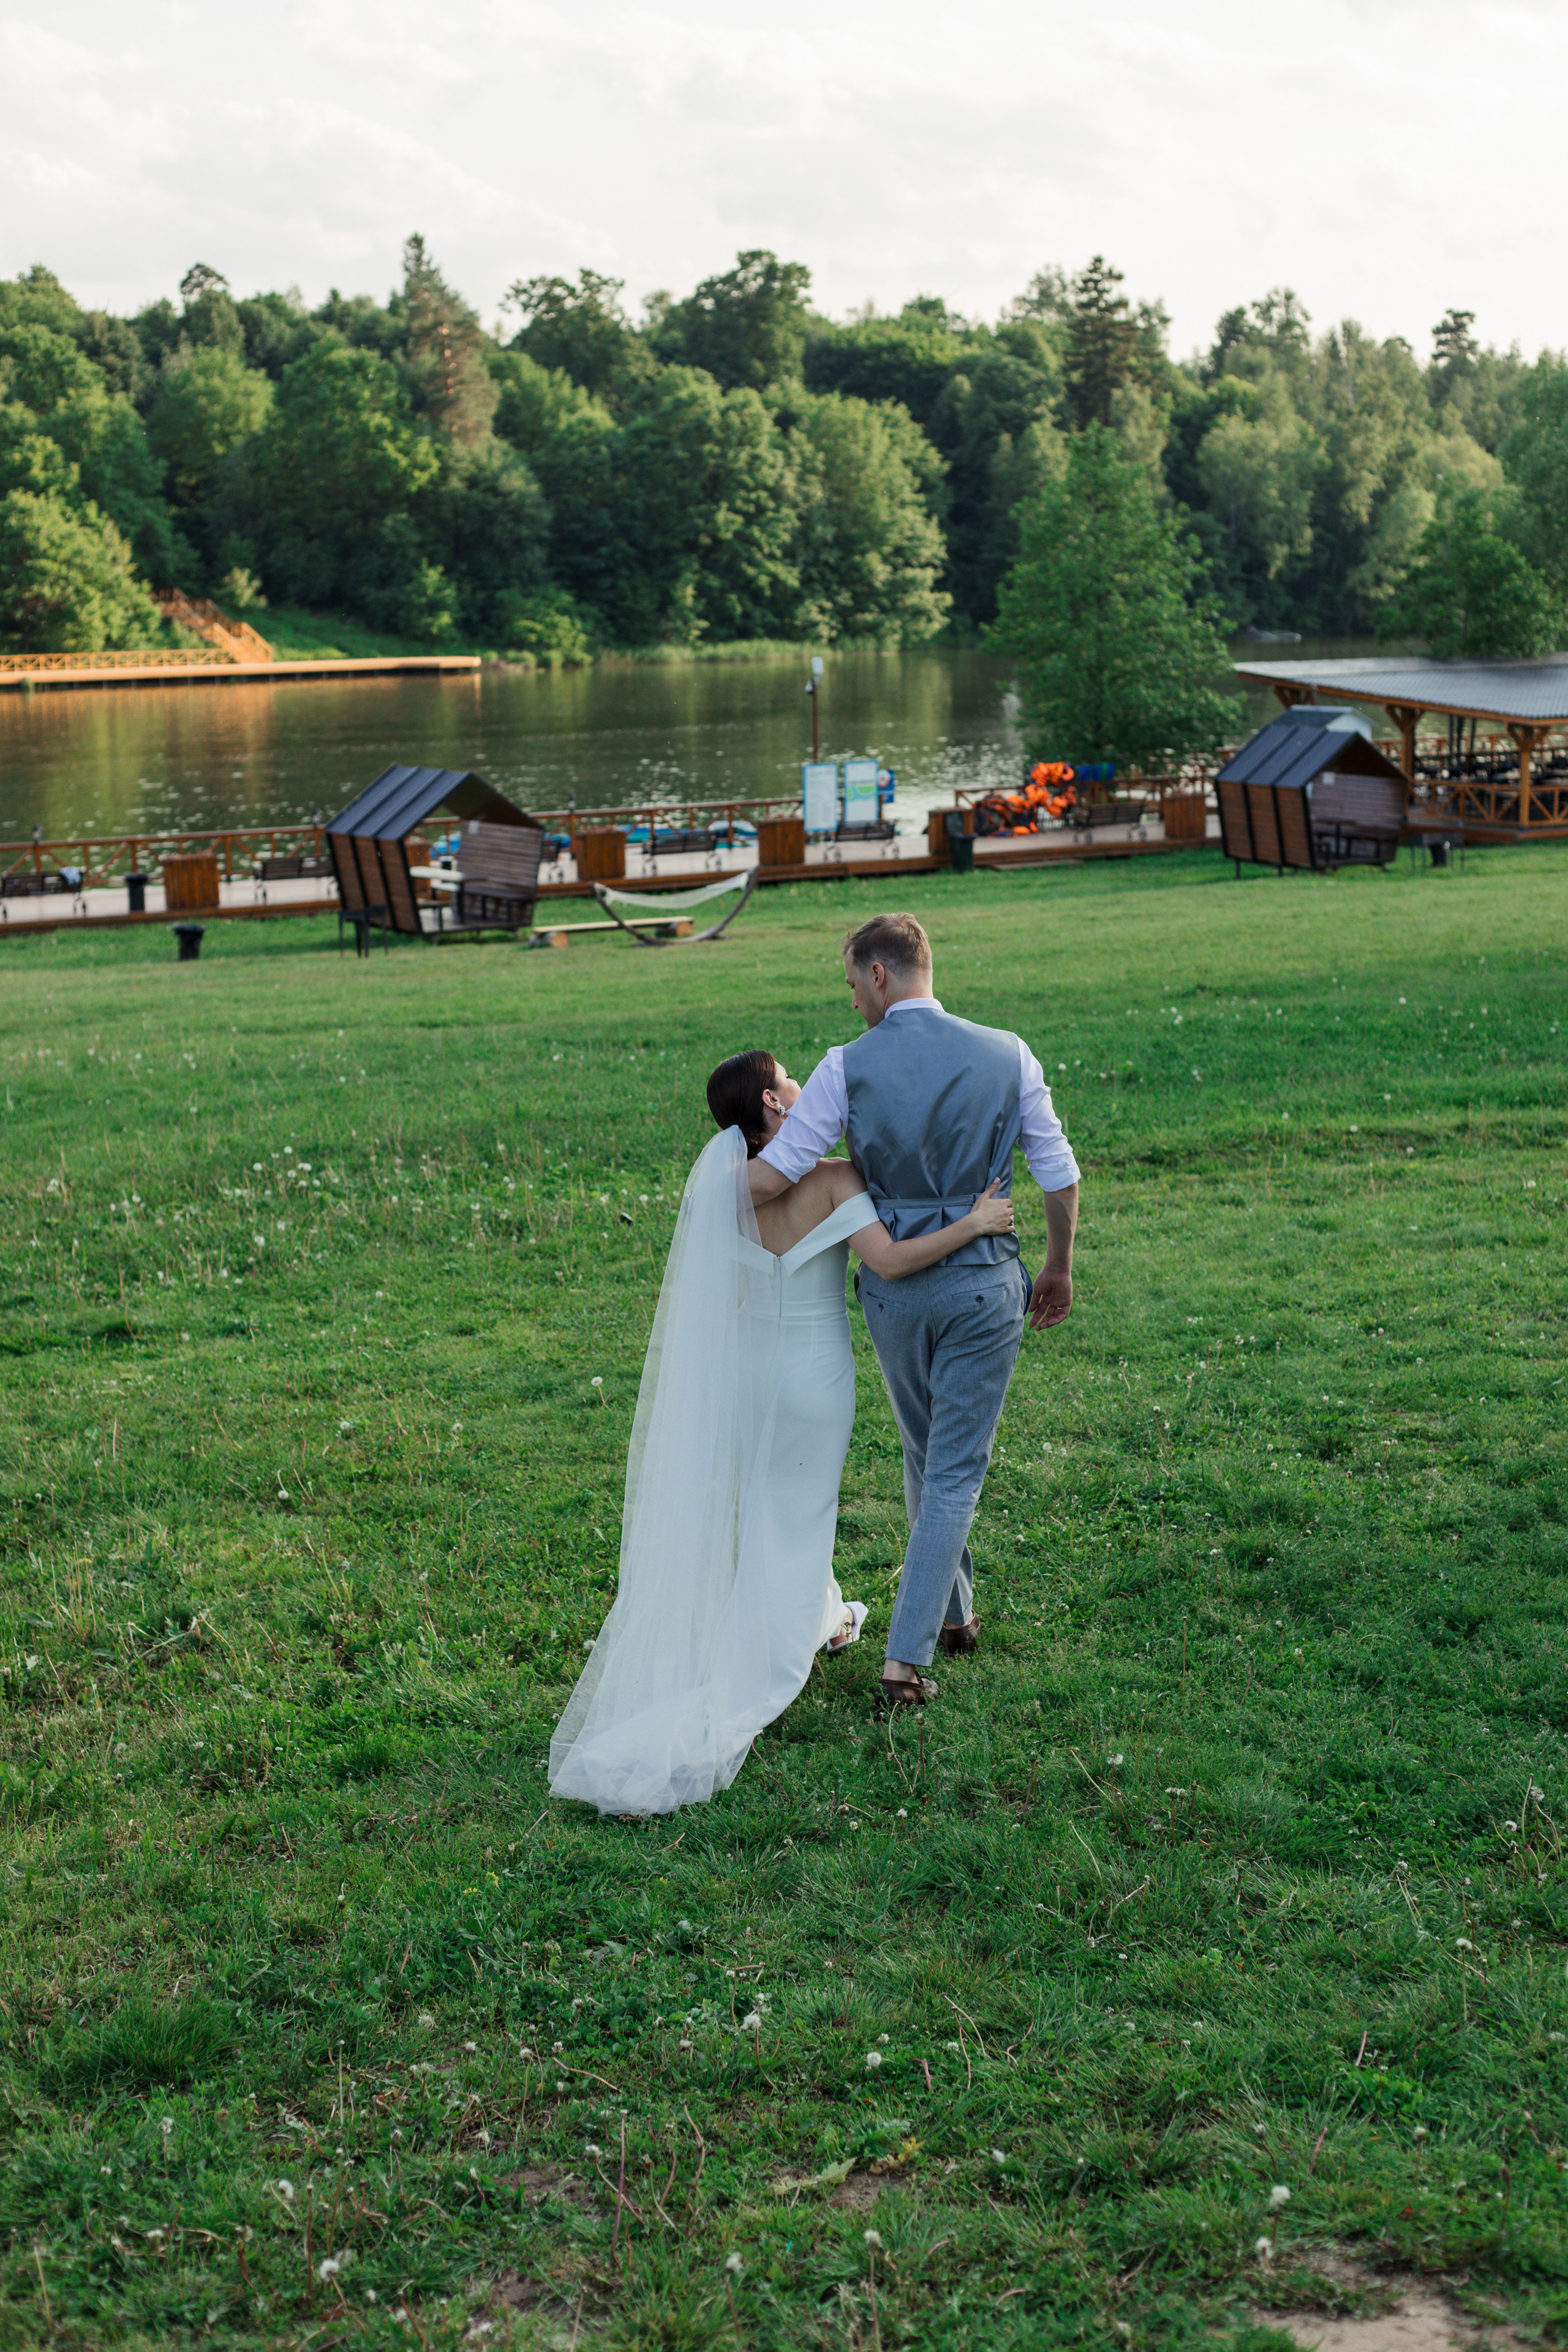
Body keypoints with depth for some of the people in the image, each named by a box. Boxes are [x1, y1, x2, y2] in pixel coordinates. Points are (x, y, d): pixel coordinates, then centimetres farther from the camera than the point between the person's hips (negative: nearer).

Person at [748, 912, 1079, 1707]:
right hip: (985, 1283, 0)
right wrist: (1059, 1269, 15)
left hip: (895, 1285, 1)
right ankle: (907, 1655, -3)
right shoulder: (1006, 1054, -4)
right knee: (956, 1470, 4)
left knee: (925, 1454, 22)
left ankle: (954, 1614, 36)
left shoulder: (848, 1067, -9)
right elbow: (1060, 1177, 0)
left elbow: (769, 1179, -14)